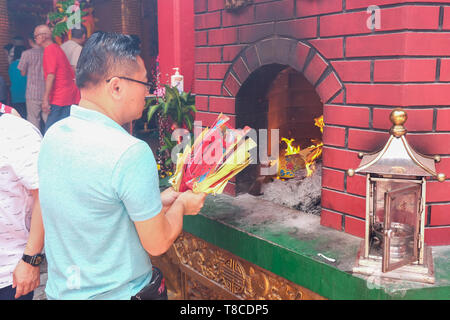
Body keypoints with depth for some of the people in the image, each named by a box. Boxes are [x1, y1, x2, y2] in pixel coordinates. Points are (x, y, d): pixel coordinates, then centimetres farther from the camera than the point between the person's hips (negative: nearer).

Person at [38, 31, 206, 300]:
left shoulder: (53, 134, -4)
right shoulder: (131, 153, -27)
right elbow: (158, 244, -19)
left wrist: (157, 201, 9)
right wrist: (181, 205, -1)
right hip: (118, 293, -6)